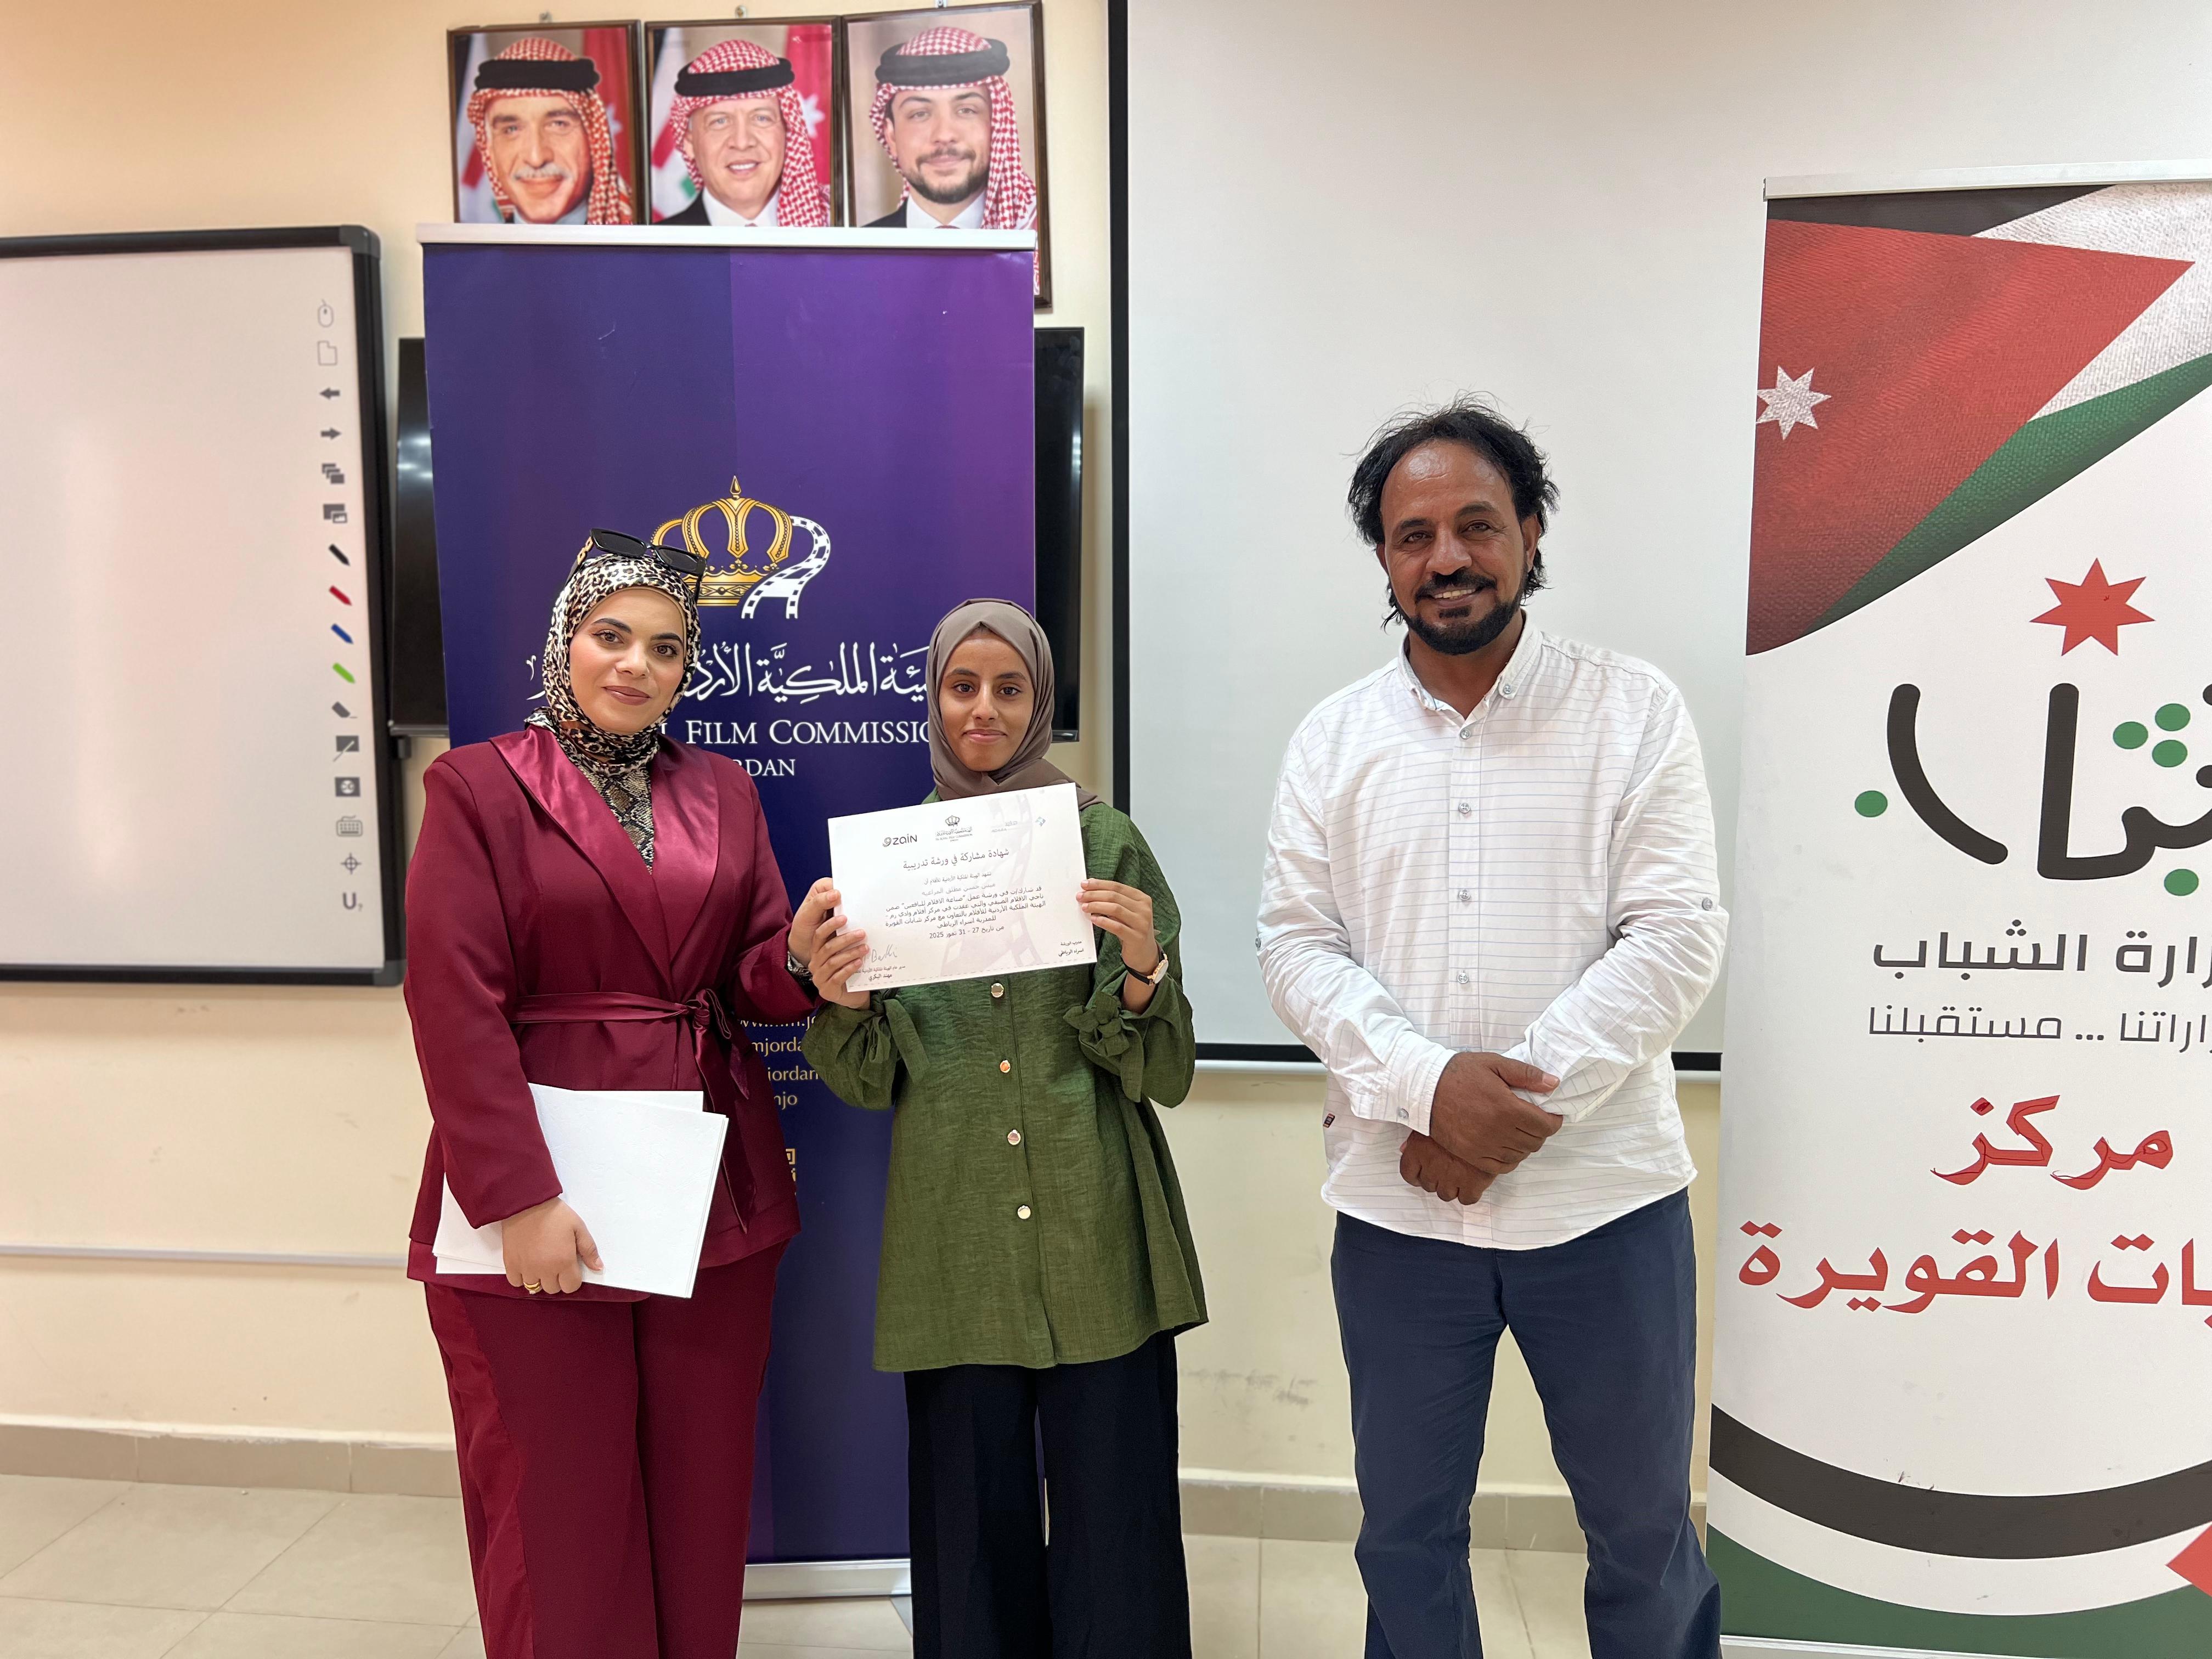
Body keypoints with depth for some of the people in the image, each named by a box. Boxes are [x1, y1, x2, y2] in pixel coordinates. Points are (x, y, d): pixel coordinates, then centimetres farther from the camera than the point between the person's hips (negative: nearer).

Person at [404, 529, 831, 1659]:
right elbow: (455, 1006, -10)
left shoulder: (723, 794, 11)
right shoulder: (479, 785, -2)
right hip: (536, 1194, -4)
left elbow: (755, 979, 9)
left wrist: (802, 960, -15)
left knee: (699, 1492, 13)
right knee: (560, 1502, 6)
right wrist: (520, 1200, -17)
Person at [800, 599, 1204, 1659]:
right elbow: (872, 1083, 8)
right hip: (954, 1241, 2)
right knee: (971, 1519, 9)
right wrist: (839, 1001, -12)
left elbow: (1164, 1074, -1)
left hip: (1093, 1229, -1)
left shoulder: (1105, 841, 1)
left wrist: (1143, 969, -20)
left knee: (1115, 1518, 3)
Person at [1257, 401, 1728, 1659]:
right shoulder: (1334, 740, 4)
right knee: (1407, 1526, 18)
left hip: (1604, 1197, -1)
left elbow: (1678, 938, -9)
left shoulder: (1635, 711, -2)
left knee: (1643, 1520, 18)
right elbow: (1298, 945, -1)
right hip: (1398, 1208, 2)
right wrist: (1429, 1083, -17)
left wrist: (1514, 1098, -17)